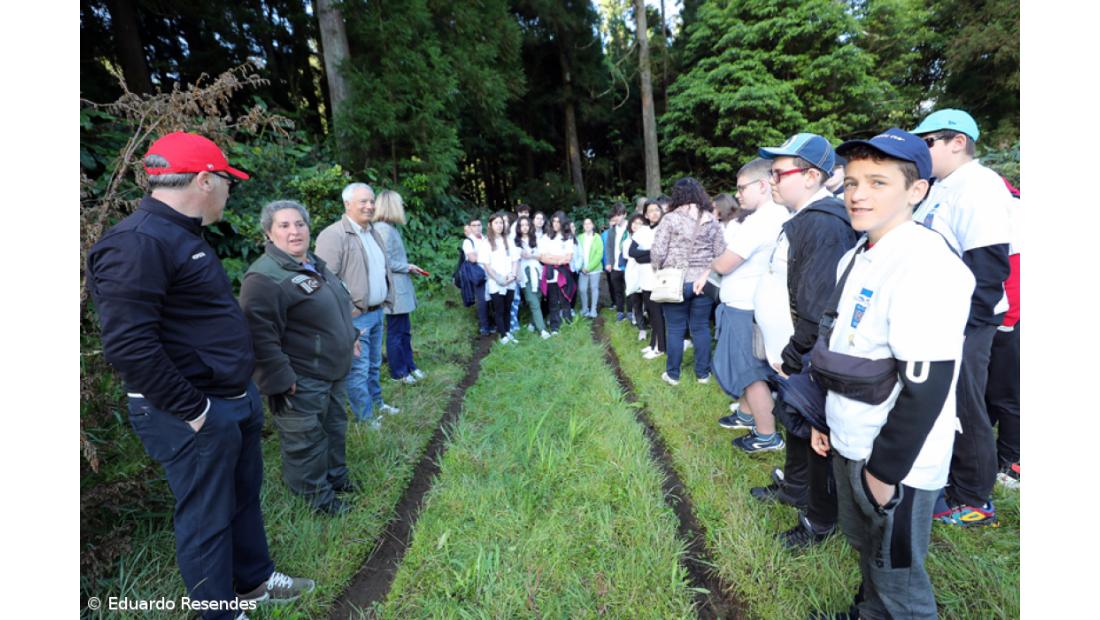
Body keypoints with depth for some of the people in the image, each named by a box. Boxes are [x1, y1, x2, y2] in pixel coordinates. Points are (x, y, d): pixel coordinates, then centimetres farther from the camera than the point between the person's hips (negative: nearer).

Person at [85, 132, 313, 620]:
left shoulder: (182, 233, 13)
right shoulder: (138, 242, -20)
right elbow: (128, 347, -26)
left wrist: (242, 391, 17)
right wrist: (193, 409, -20)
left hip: (235, 399, 10)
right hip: (196, 415, -10)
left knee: (244, 497, 23)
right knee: (207, 518, 8)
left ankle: (254, 581, 43)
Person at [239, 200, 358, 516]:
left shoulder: (315, 265, 10)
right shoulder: (264, 277, -20)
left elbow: (338, 309, 24)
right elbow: (260, 335, -25)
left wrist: (351, 336, 24)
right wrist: (281, 379, -26)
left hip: (333, 373, 9)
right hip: (301, 383, -9)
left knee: (335, 428, 23)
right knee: (307, 440, 6)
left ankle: (336, 478, 42)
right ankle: (318, 496, 24)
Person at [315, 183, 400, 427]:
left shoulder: (373, 232, 13)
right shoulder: (334, 235, -15)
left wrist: (386, 299, 18)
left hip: (376, 312, 8)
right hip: (354, 317, -8)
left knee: (374, 365, 21)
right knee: (359, 369, 2)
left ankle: (377, 404, 37)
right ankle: (365, 417, 16)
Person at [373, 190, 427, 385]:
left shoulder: (389, 228, 11)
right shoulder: (383, 229, -17)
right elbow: (386, 263, -19)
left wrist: (409, 268, 7)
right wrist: (408, 267, -8)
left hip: (401, 289, 9)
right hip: (394, 289, -9)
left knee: (405, 331, 17)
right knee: (396, 332, 3)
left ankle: (409, 366, 29)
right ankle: (398, 372, 16)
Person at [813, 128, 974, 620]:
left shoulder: (924, 265, -22)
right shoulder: (855, 257, 6)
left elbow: (926, 387, -24)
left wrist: (885, 472, -19)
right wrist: (826, 419, 15)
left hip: (894, 458, -8)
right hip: (849, 444, 8)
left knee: (895, 572, 11)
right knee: (863, 543, 24)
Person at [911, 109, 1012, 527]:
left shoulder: (979, 186, -14)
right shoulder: (939, 190, 15)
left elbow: (988, 265, -21)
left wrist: (962, 323, -21)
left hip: (961, 326, -9)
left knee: (964, 411, 3)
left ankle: (975, 501, 19)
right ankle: (947, 479, 33)